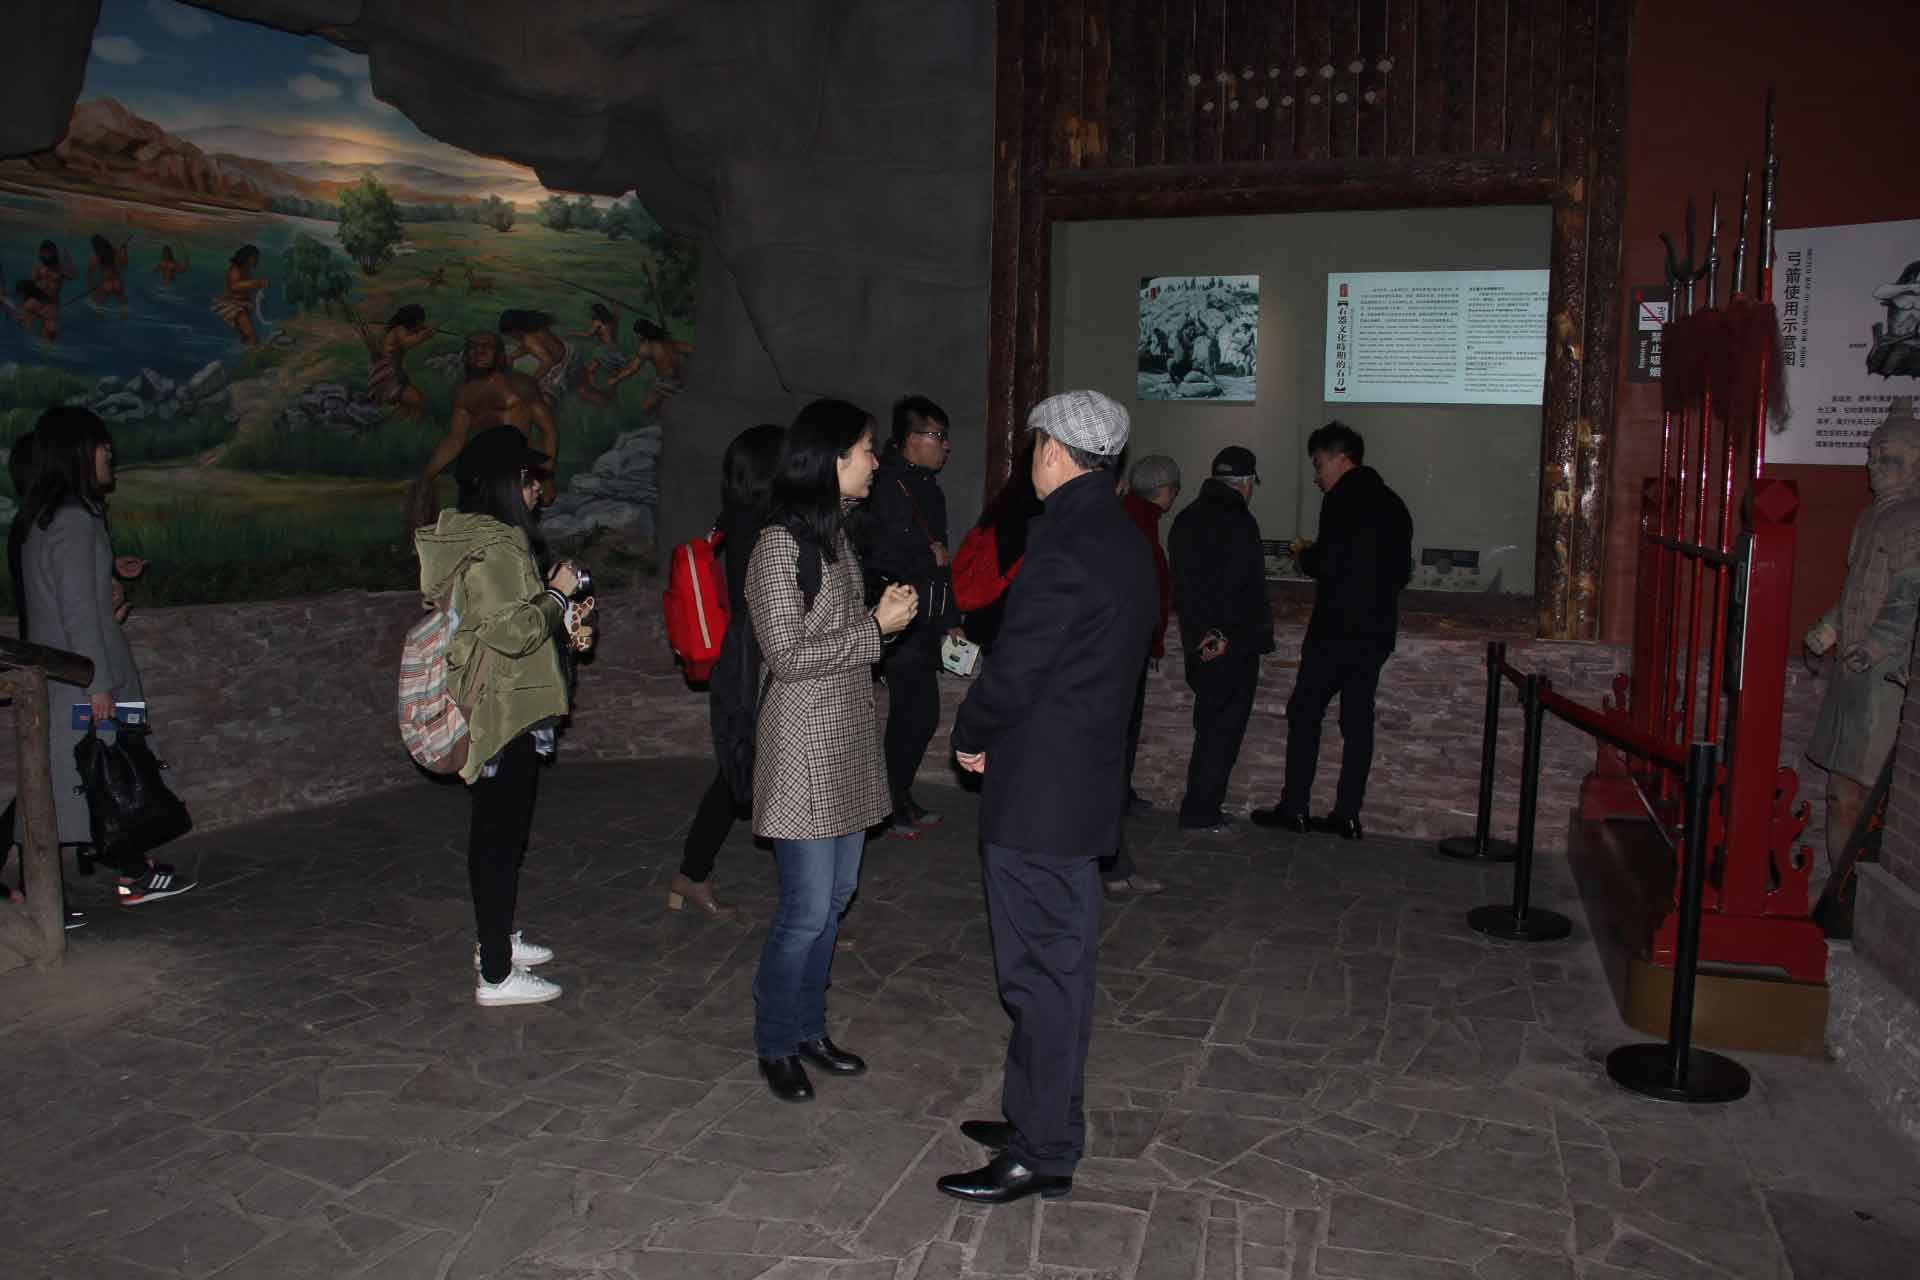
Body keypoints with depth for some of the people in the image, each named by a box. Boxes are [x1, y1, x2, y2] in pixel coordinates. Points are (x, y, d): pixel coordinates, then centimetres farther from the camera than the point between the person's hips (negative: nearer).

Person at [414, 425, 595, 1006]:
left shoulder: (471, 538, 13)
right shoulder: (496, 548, -20)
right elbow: (514, 632, -25)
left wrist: (562, 629, 13)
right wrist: (557, 592, -11)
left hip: (488, 711, 11)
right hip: (505, 712, -11)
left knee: (494, 831, 20)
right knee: (502, 836, -3)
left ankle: (496, 940, 35)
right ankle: (496, 975, 5)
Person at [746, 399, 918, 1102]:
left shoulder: (836, 536, 12)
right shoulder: (780, 545, -16)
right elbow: (788, 656, -18)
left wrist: (884, 613, 2)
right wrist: (876, 628, -15)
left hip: (849, 742, 9)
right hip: (804, 747, -9)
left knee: (834, 899, 15)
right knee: (807, 909, -1)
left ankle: (808, 1027, 30)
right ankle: (775, 1045, 18)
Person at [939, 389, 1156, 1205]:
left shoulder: (1066, 549, -20)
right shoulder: (1126, 543, 10)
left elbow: (1015, 673, -20)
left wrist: (970, 734, -2)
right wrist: (993, 719, 12)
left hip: (1037, 794, -10)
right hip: (1087, 782, 10)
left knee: (1041, 975, 1)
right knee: (1060, 966, 18)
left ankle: (1042, 1154, 13)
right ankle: (1041, 1119, 33)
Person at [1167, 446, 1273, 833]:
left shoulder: (1186, 519, 10)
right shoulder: (1239, 523, -15)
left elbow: (1182, 583, 10)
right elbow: (1245, 590, -18)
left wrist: (1203, 633, 8)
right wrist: (1225, 636, -8)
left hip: (1199, 644, 8)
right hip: (1234, 645, -8)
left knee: (1209, 725, 16)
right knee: (1223, 729, 0)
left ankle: (1200, 808, 21)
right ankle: (1201, 813, 3)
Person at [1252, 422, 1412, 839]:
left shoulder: (1344, 500, -11)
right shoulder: (1393, 504, 15)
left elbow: (1327, 564, -19)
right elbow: (1402, 573, 19)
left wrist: (1304, 555, 1)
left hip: (1337, 629, -7)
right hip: (1377, 630, 8)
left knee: (1304, 713, 2)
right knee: (1358, 719, 8)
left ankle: (1294, 808, 2)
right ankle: (1347, 814, 9)